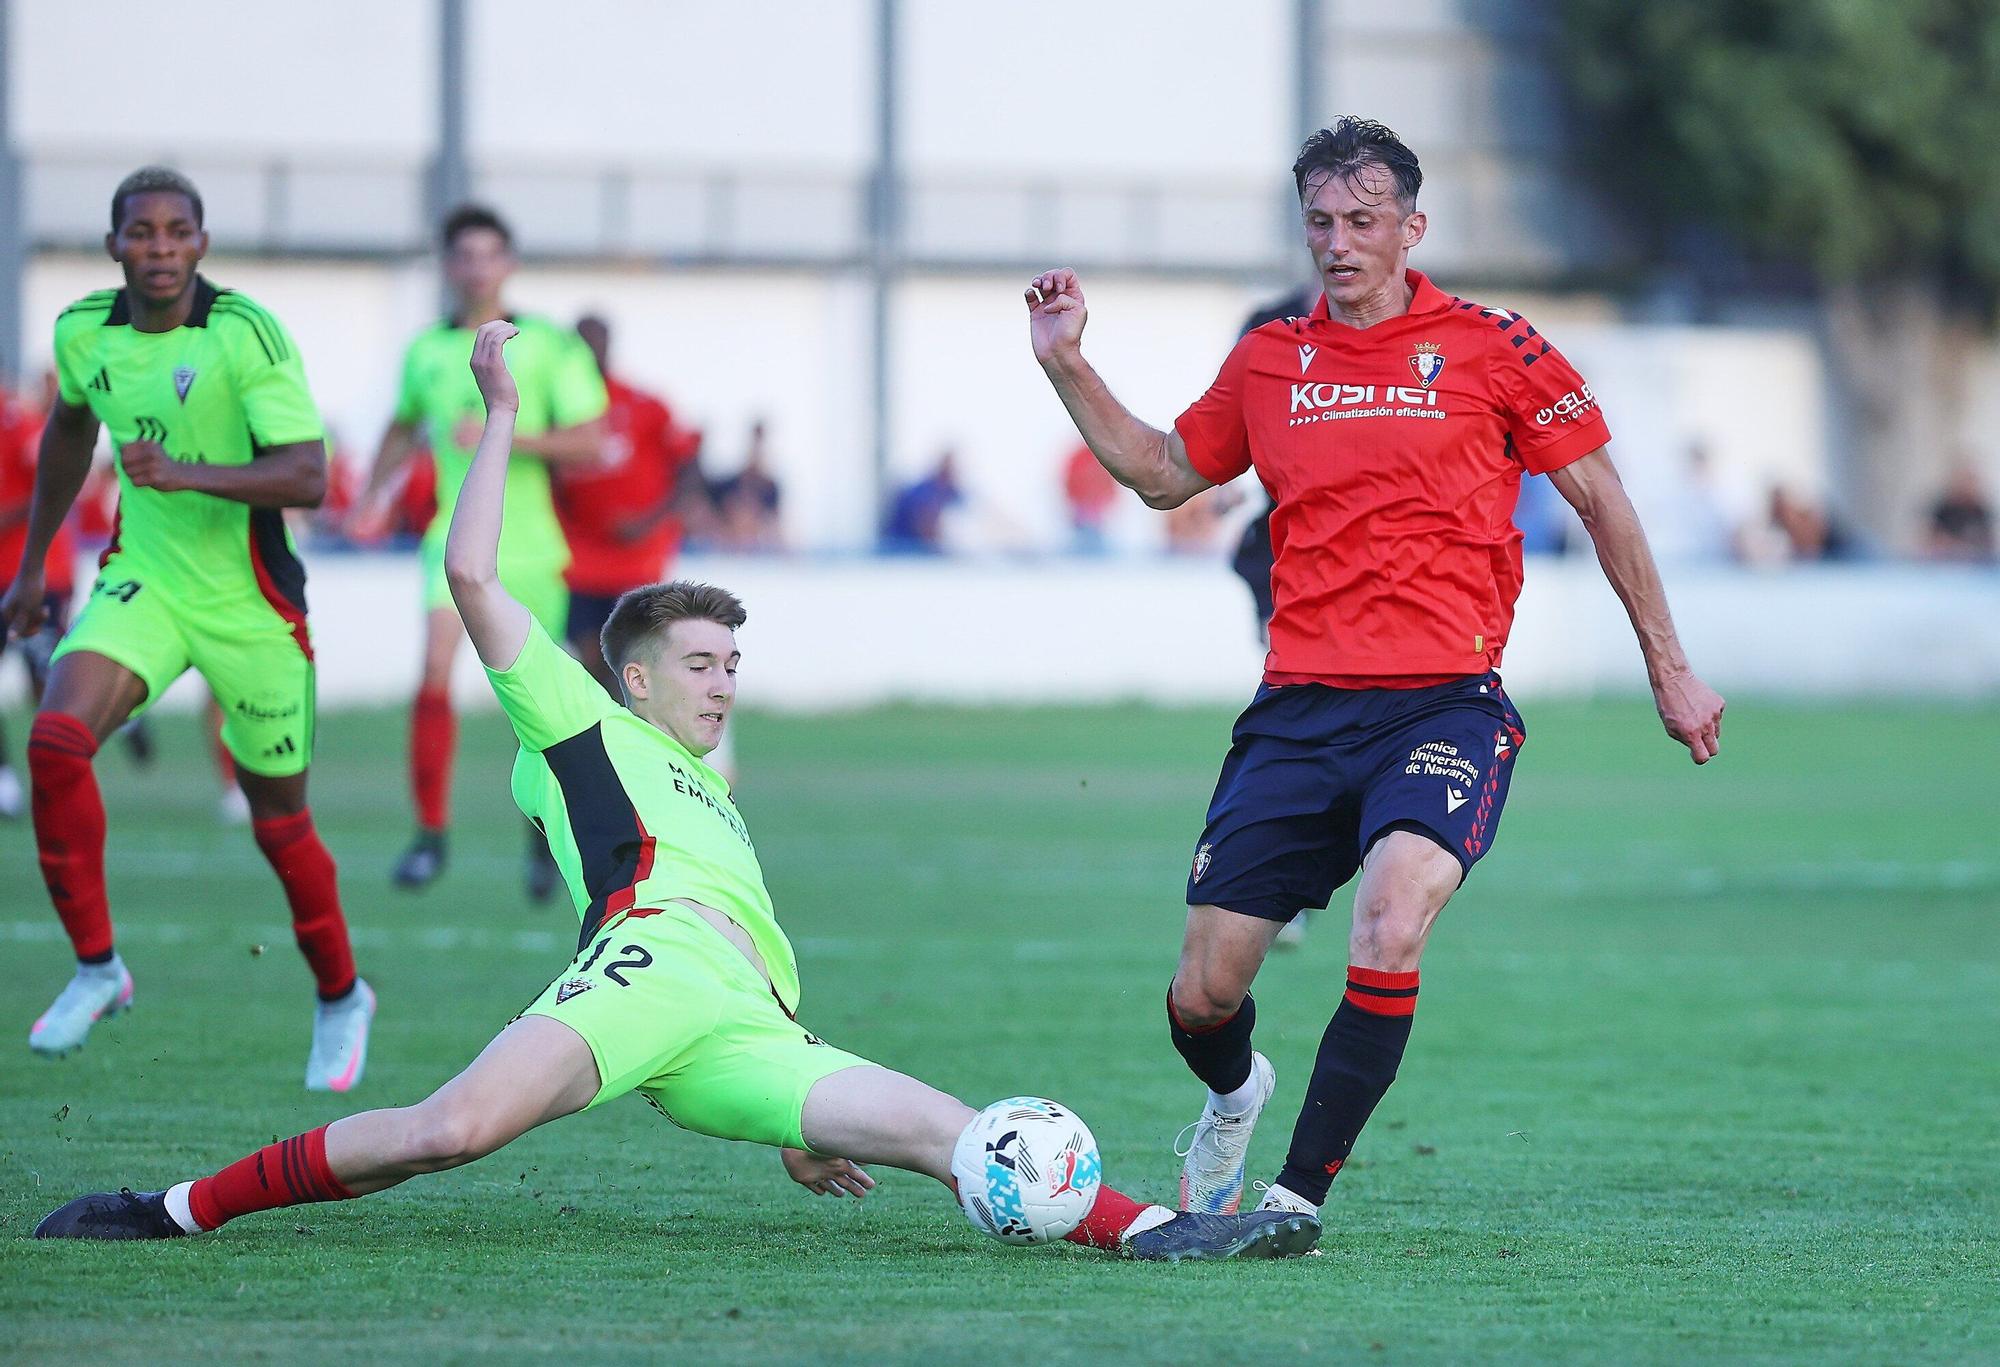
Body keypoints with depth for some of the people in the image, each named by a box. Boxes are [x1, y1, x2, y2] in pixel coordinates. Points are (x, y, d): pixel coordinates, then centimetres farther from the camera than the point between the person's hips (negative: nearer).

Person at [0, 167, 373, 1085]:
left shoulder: (247, 335, -19)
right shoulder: (84, 331, -2)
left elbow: (308, 477, -25)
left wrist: (185, 474, -38)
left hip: (250, 604, -4)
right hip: (143, 583, 4)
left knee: (280, 824, 6)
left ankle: (341, 998, 32)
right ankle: (96, 967, -8)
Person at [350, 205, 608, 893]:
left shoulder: (549, 346, -3)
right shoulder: (426, 351, 7)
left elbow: (590, 440, -10)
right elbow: (404, 428, 26)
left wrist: (506, 437, -20)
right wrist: (373, 499, 18)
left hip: (529, 544, -1)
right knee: (436, 670, -19)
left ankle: (544, 828, 29)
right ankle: (430, 832, -12)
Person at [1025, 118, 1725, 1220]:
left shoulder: (1489, 348, 1)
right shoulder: (1268, 361, 12)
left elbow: (1599, 498, 9)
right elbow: (1160, 472, 28)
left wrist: (1668, 671, 11)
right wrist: (1067, 366, 15)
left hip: (1443, 705, -4)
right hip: (1298, 707, 4)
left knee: (1390, 929, -30)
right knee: (1203, 995, 0)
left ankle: (1298, 1199, -22)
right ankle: (1234, 1097, 38)